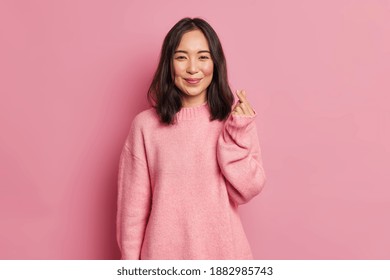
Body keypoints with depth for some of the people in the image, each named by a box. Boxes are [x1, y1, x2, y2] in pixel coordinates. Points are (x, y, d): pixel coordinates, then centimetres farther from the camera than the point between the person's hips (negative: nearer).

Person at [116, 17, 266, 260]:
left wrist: (237, 134, -18)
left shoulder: (235, 118, -5)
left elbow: (246, 191, -8)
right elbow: (133, 203, -4)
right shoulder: (146, 125, -9)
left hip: (223, 249, 1)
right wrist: (131, 260, -1)